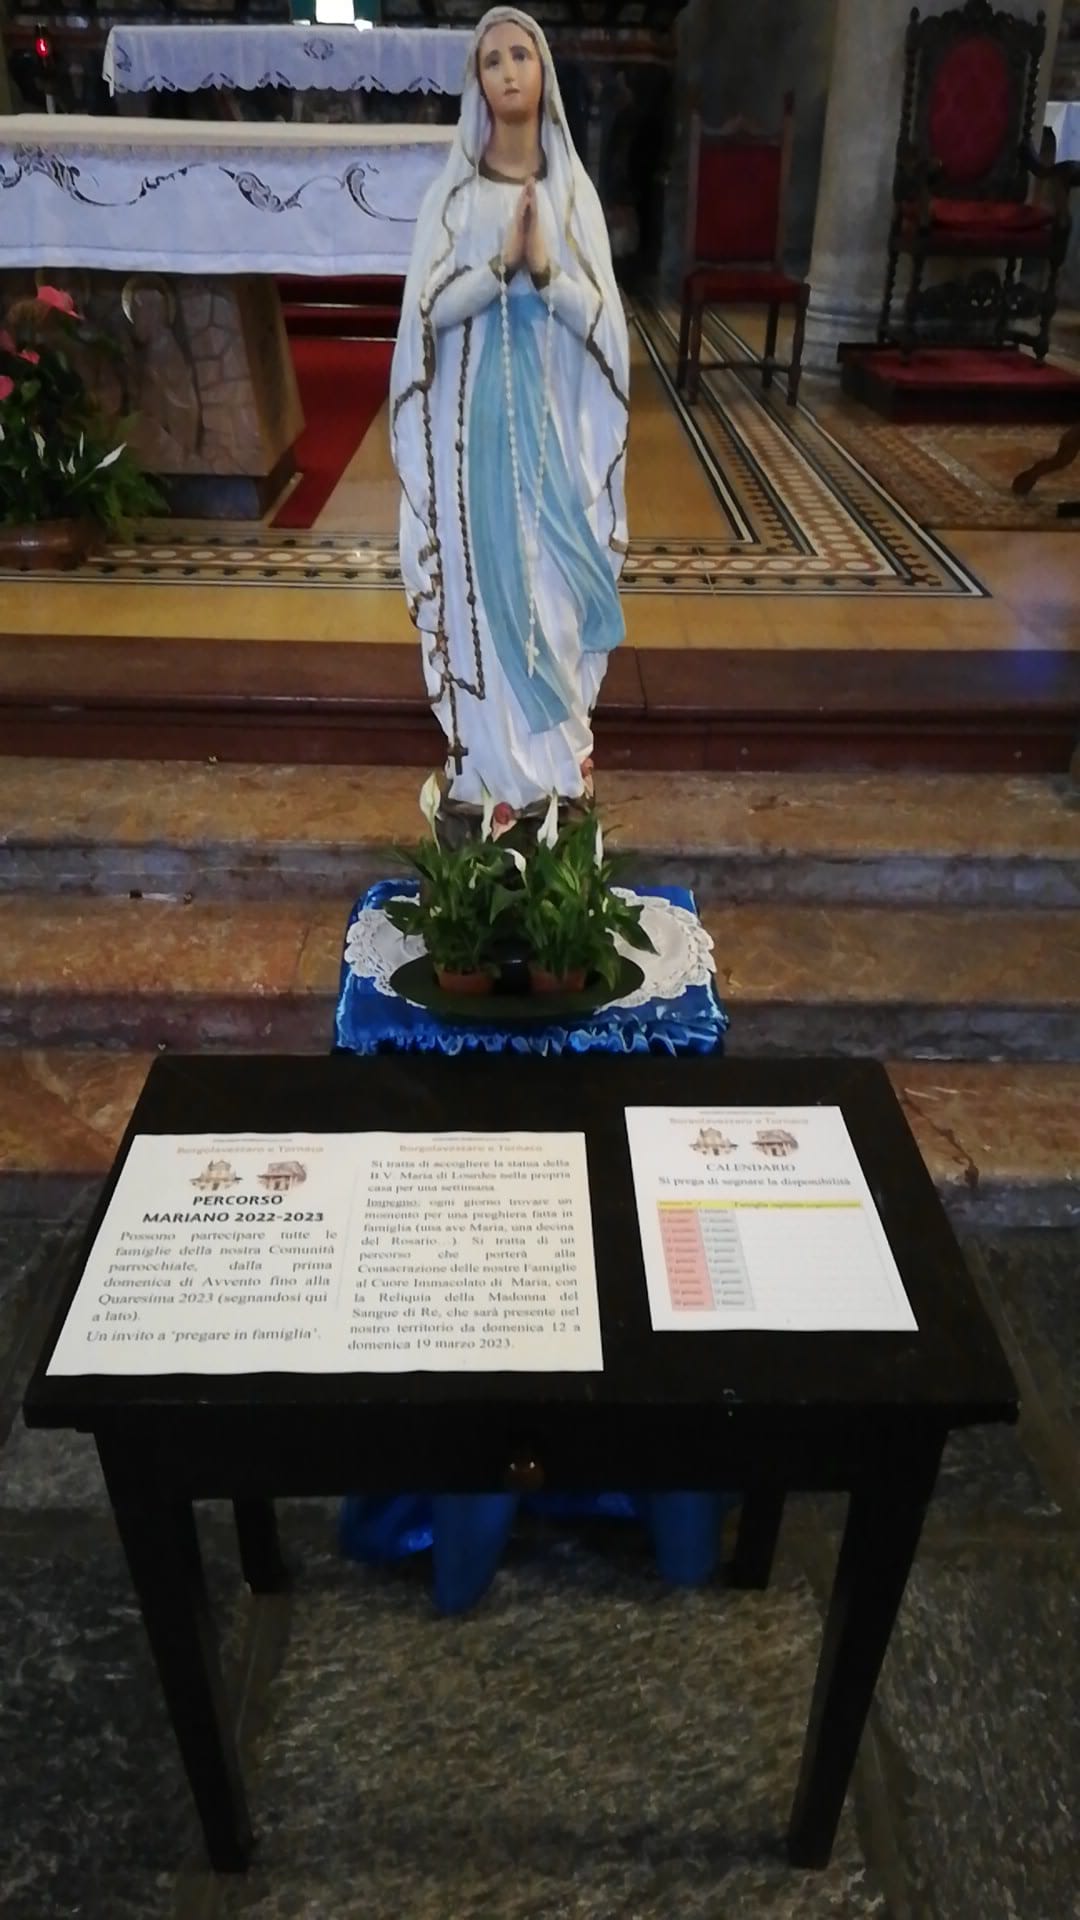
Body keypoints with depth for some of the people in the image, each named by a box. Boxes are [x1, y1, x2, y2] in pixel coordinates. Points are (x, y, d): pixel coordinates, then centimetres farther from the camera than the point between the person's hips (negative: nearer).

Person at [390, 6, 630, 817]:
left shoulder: (574, 188, 7)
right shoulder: (453, 191, 3)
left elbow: (604, 318, 0)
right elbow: (430, 310, -6)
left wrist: (545, 269, -16)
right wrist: (501, 263, -18)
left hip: (556, 417, 2)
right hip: (476, 416, -1)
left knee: (553, 575, 4)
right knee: (485, 574, -1)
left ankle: (554, 748, 16)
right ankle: (494, 763, 8)